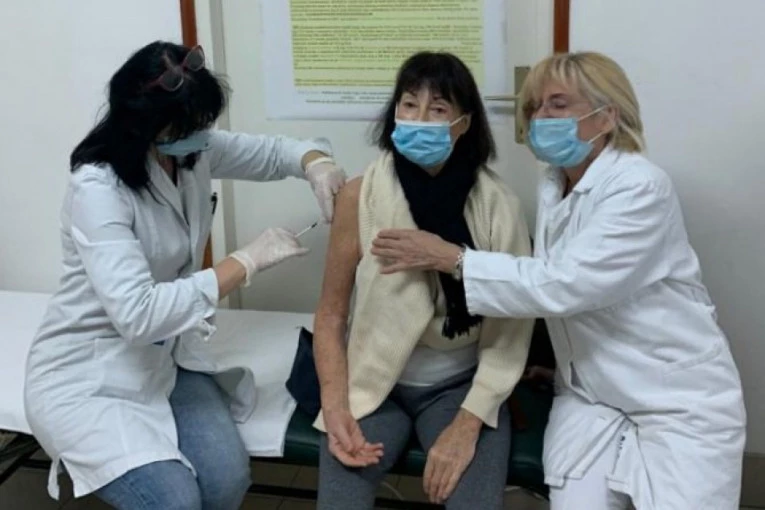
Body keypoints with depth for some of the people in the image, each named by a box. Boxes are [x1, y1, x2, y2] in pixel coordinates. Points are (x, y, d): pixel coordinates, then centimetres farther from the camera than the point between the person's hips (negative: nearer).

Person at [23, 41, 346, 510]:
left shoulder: (194, 151, -5)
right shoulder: (98, 189, -26)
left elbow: (272, 151, 10)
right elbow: (137, 314, -35)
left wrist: (317, 164, -15)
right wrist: (247, 262, -30)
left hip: (165, 356, 6)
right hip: (86, 377, -6)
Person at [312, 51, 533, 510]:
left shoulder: (498, 205, -10)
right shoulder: (360, 196, -8)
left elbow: (510, 331, -7)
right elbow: (331, 316, -2)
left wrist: (466, 425, -16)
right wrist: (335, 409, -14)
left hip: (461, 386, 0)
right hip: (373, 384, 0)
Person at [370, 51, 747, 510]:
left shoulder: (640, 187, -19)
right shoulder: (554, 186, 5)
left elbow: (565, 285, -27)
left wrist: (449, 258, -24)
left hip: (680, 402, -5)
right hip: (591, 395, 6)